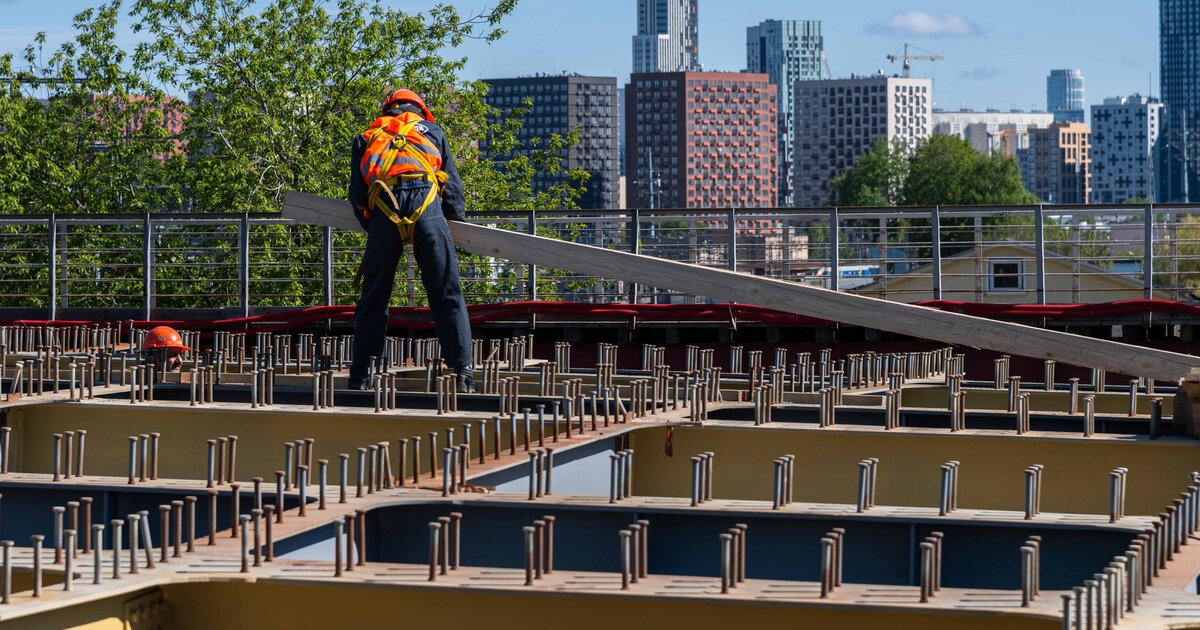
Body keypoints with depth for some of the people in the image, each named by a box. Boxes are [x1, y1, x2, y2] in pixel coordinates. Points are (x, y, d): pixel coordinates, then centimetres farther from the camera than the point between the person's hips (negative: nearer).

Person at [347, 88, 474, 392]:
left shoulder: (366, 138, 31)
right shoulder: (432, 131, 29)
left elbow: (357, 193, 22)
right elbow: (453, 187, 22)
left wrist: (371, 228, 33)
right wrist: (458, 221, 35)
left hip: (383, 210, 1)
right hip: (427, 207, -1)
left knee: (373, 298, 10)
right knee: (447, 296, 1)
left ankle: (360, 375, 9)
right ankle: (463, 372, -5)